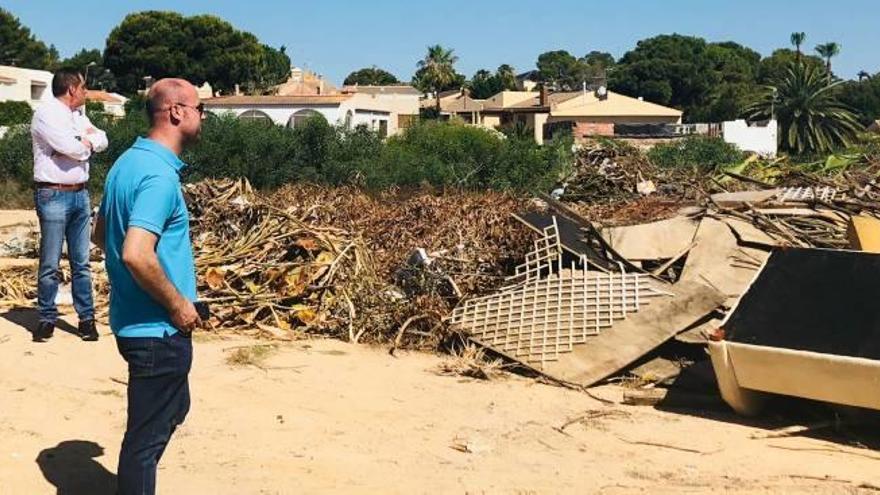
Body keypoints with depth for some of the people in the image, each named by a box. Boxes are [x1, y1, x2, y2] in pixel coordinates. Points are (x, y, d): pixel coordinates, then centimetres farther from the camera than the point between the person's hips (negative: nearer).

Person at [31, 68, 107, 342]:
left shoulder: (78, 114, 15)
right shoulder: (46, 113, -10)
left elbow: (102, 140, 7)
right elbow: (73, 148, -19)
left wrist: (82, 142, -10)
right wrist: (88, 140, 1)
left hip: (80, 194, 7)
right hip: (54, 196, -7)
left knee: (81, 262, 8)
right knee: (50, 263, 1)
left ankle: (86, 317, 13)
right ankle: (47, 319, 12)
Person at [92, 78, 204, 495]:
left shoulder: (128, 162, 8)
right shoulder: (159, 173, -22)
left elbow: (101, 235, 18)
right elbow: (137, 255, -32)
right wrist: (178, 304, -18)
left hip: (134, 319, 10)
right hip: (158, 328, -10)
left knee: (172, 410, 26)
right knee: (149, 433, 4)